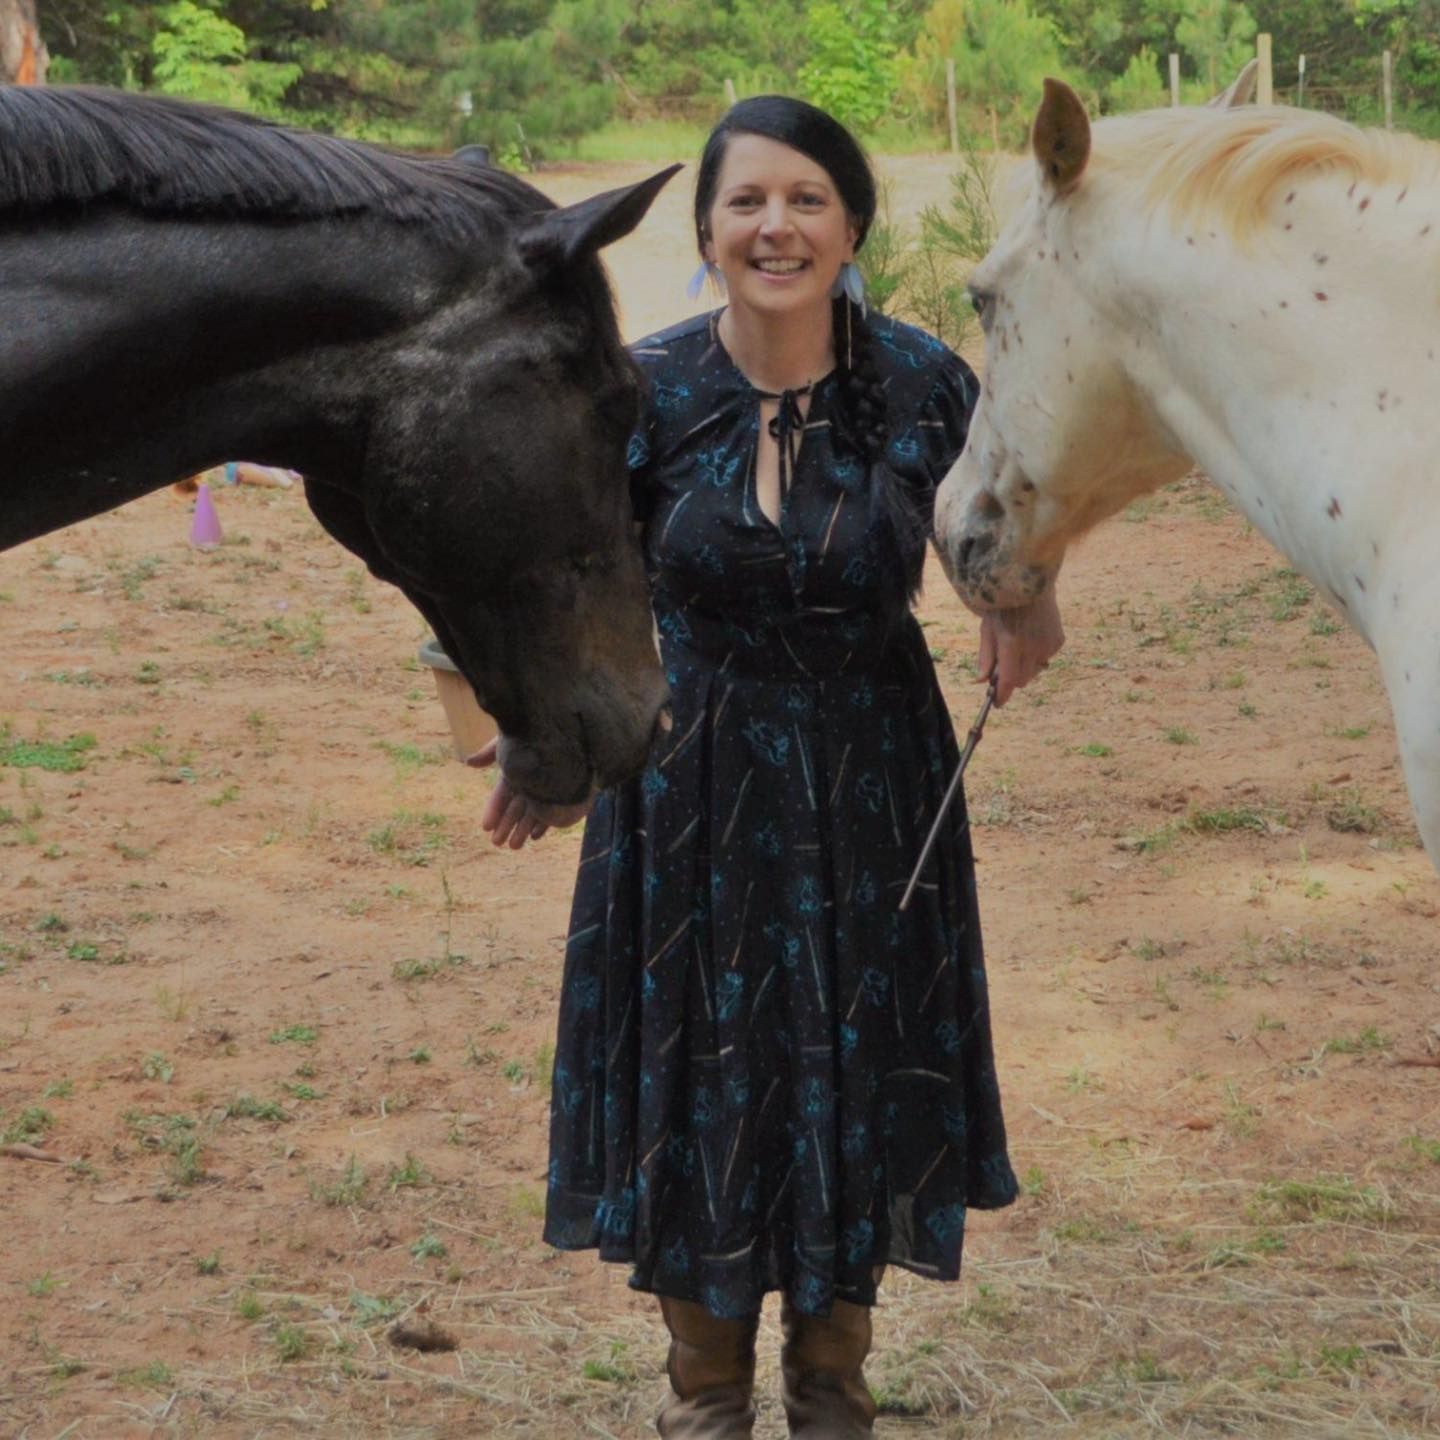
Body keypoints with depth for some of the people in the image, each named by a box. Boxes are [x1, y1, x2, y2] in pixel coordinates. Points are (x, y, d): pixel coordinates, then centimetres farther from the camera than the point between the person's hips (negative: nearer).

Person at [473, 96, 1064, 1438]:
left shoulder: (923, 384, -10)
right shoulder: (647, 392, -11)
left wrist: (1021, 606, -17)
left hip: (871, 777, 1)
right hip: (690, 779, -1)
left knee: (860, 1077, 11)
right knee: (696, 1083, 8)